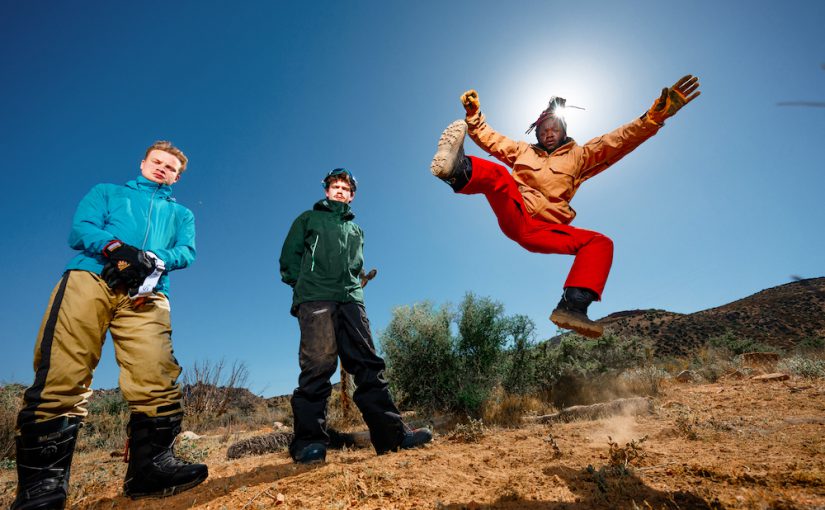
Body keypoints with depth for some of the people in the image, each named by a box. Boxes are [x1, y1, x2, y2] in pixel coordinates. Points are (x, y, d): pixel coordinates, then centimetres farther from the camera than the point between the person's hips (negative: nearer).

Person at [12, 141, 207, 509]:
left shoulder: (181, 213, 30)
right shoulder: (107, 192, 28)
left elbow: (187, 252, 11)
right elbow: (79, 231, 10)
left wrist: (153, 260, -12)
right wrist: (115, 246, -12)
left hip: (146, 294, 1)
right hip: (90, 278, 0)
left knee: (156, 378, -15)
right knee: (61, 375, -13)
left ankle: (152, 464, -10)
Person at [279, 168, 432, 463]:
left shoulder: (356, 230, 31)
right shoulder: (308, 219, 20)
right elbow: (289, 257, 13)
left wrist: (349, 284, 7)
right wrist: (304, 284, 3)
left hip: (351, 298, 4)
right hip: (315, 298, -3)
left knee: (368, 365, -5)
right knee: (318, 366, -14)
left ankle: (392, 434, -6)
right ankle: (309, 442, -9)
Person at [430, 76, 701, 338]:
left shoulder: (579, 156, 20)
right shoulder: (523, 150, 24)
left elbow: (617, 142, 7)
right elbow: (488, 137, 24)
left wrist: (656, 115, -7)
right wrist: (473, 112, 8)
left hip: (541, 231, 1)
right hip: (513, 216, -1)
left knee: (601, 242, -19)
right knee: (497, 173, -26)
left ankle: (572, 306, -35)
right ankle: (460, 171, -62)